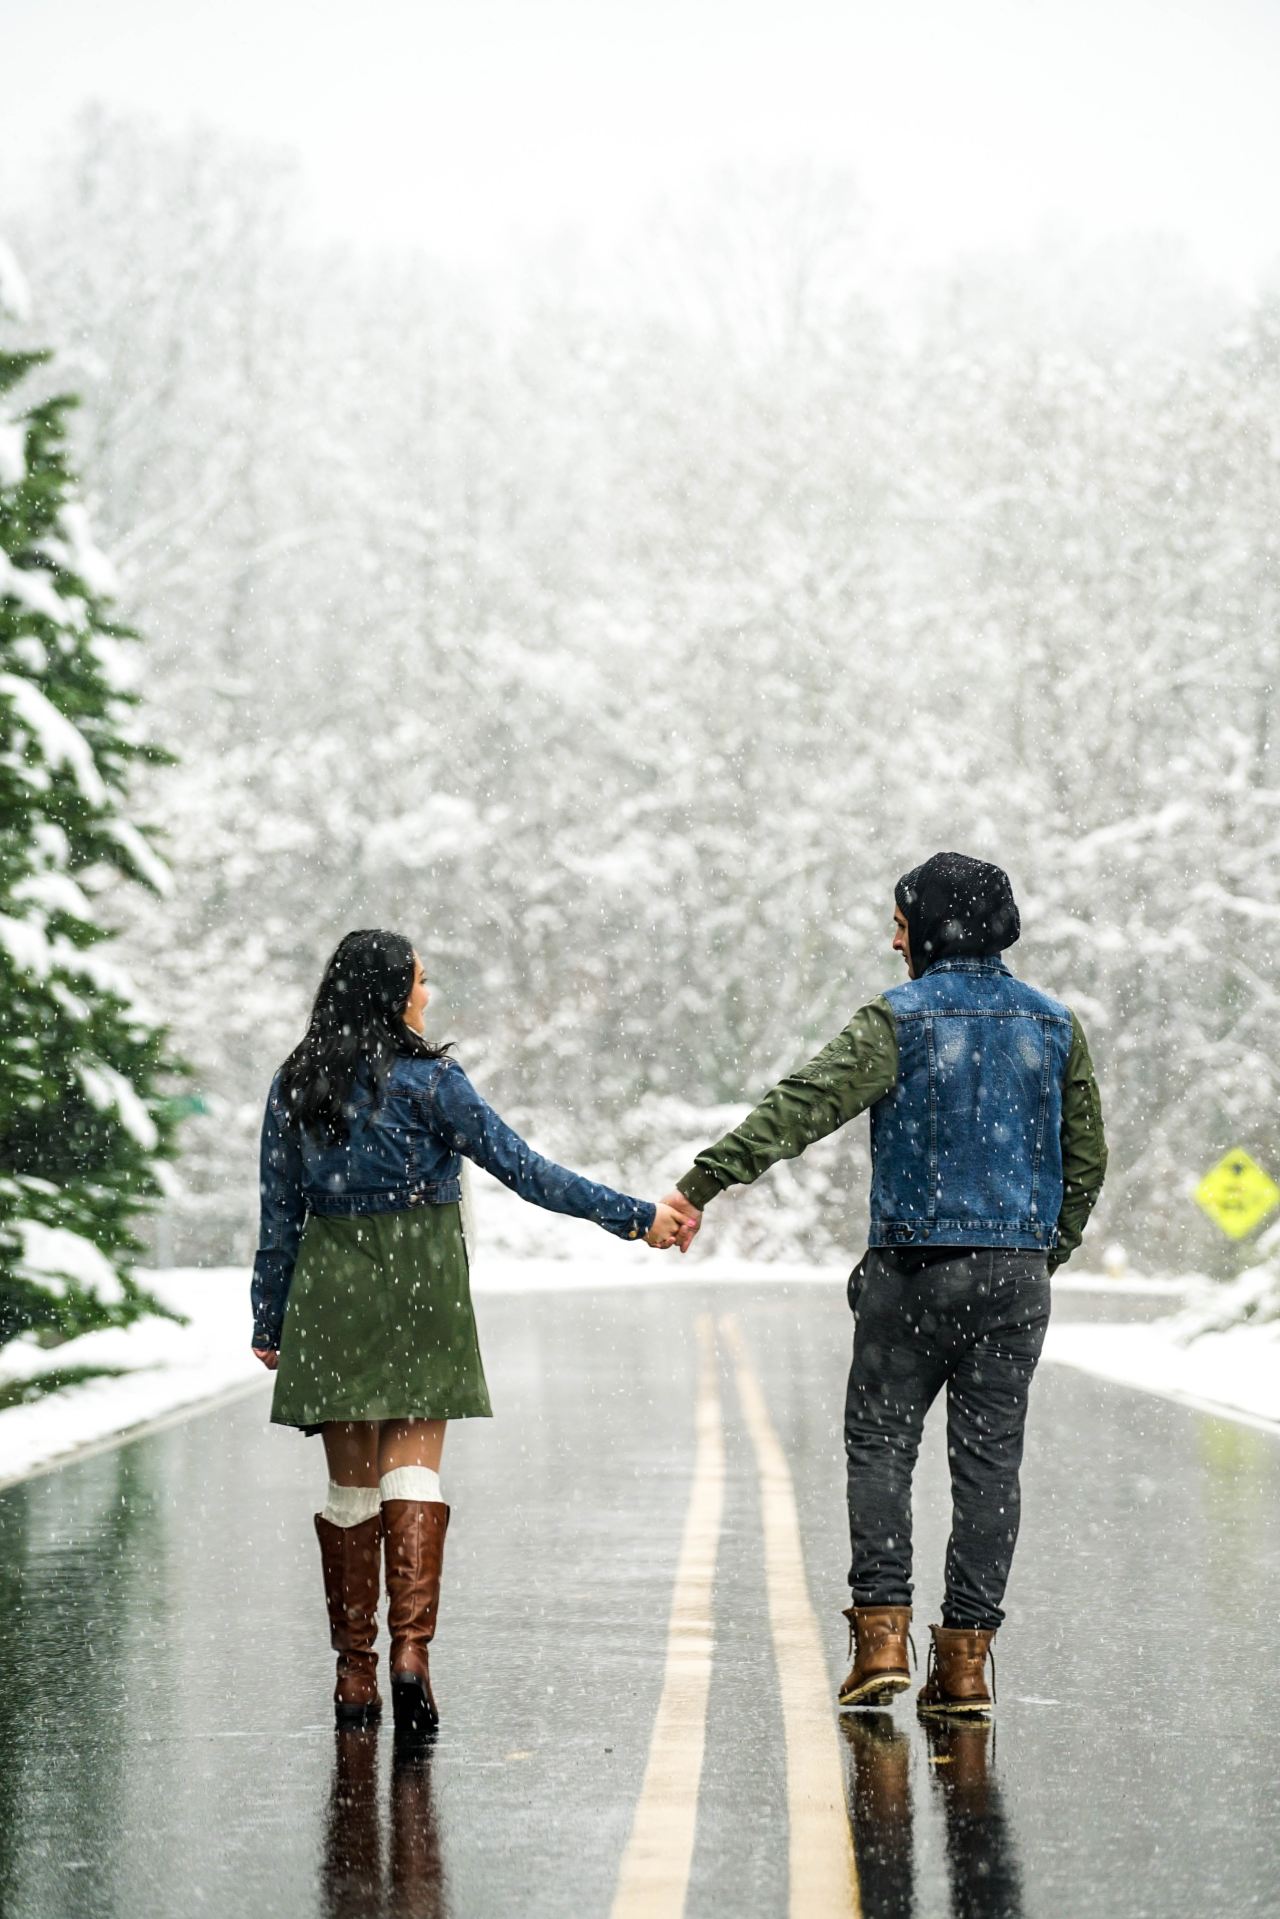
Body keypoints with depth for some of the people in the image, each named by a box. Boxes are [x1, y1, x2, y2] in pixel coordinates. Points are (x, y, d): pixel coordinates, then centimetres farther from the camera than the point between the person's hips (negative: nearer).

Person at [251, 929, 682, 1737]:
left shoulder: (294, 1088, 5)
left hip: (330, 1292, 3)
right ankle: (410, 1648, -19)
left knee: (350, 1482, 8)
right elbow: (523, 1169, -9)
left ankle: (355, 1671, 10)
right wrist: (635, 1215, -6)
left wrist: (268, 1319, 16)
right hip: (421, 1285, -3)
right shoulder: (428, 1079, -7)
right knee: (412, 1470, -3)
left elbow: (280, 1215, 8)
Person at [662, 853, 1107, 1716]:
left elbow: (801, 1106, -17)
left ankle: (882, 1634, -4)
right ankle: (965, 1660, 6)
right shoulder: (1056, 1026, 8)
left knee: (881, 1443, 6)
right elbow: (1087, 1160, 12)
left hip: (912, 1268, -3)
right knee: (990, 1458, 6)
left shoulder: (898, 1021, -7)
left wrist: (703, 1182, -20)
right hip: (1016, 1273, 4)